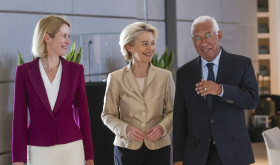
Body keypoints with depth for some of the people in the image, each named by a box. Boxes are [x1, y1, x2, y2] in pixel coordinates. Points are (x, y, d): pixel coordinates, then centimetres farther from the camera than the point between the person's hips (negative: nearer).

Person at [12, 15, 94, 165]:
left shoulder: (76, 70, 3)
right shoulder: (24, 71, 0)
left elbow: (83, 113, 5)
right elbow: (19, 116, 1)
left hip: (71, 149, 1)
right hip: (38, 151, -1)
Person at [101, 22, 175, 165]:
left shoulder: (165, 76, 3)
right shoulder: (116, 78, 0)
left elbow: (172, 111, 10)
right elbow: (108, 114, 6)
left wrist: (162, 127, -8)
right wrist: (125, 129, -11)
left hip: (158, 148, 1)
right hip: (127, 147, -1)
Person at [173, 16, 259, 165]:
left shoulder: (242, 64, 2)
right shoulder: (184, 73, 7)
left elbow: (252, 100, -11)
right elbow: (179, 118, 5)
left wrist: (221, 90, -27)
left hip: (233, 153, -1)